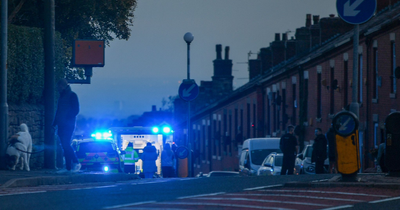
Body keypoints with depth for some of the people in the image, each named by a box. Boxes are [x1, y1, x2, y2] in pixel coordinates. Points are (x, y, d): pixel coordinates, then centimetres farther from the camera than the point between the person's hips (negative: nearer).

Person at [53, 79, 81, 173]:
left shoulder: (72, 95, -2)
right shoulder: (61, 96, 21)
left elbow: (76, 110, -9)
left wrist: (68, 119, -18)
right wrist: (55, 123, 13)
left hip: (68, 125, -8)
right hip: (61, 125, 8)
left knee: (66, 145, -15)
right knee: (65, 146, 4)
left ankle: (76, 163, -5)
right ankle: (68, 167, 4)